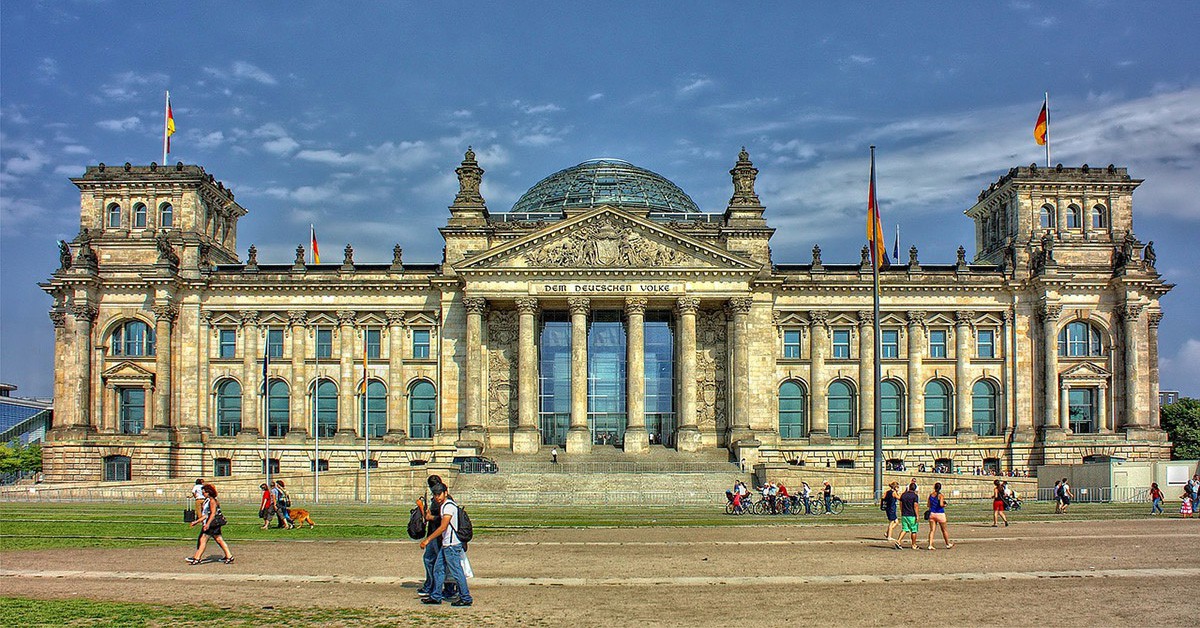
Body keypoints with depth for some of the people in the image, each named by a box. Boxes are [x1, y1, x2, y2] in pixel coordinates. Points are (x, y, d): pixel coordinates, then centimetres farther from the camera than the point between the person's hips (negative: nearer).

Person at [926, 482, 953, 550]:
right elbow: (941, 504, -21)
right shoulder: (941, 495, -11)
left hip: (932, 514, 4)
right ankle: (948, 544, 27)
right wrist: (944, 505, -1)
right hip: (940, 514, -4)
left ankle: (930, 545, -8)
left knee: (932, 530, 3)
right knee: (944, 530, 13)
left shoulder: (931, 495, 4)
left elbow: (929, 505, 7)